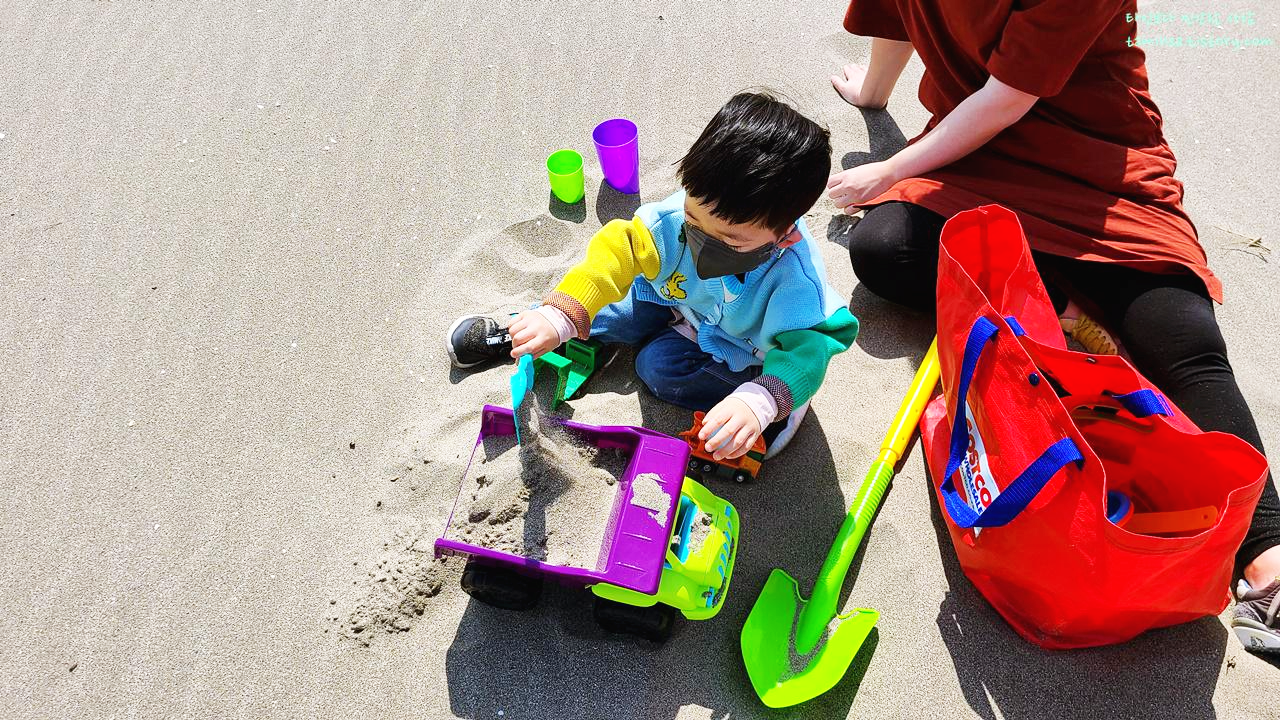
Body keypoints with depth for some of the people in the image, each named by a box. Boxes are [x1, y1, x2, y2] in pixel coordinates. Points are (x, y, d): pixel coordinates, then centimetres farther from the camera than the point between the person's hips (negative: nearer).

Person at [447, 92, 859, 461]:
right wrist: (559, 317, -41)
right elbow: (621, 248, -29)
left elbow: (806, 347, -43)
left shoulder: (794, 279, -40)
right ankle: (513, 335, 18)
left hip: (734, 352, -4)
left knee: (658, 365, -22)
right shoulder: (682, 216, -31)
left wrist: (759, 402, -65)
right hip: (673, 298, 4)